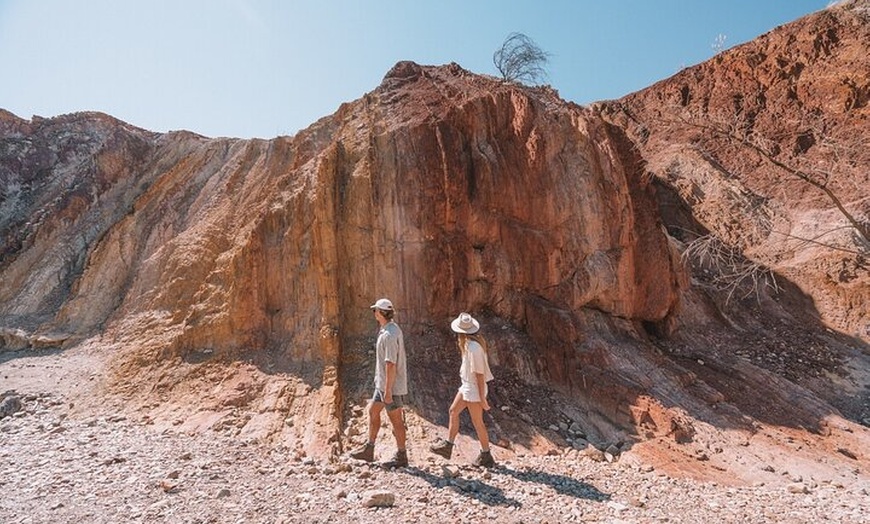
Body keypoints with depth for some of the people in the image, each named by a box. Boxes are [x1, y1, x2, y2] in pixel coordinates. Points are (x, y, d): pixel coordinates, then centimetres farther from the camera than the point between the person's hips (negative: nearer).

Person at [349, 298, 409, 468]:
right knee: (373, 411, 17)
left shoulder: (389, 335, -25)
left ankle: (401, 456, 18)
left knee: (395, 420, 3)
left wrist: (388, 390, -23)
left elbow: (391, 364, -26)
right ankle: (368, 450, 29)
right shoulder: (392, 329, 8)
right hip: (382, 383, 10)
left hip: (391, 386, -10)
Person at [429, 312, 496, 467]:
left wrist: (482, 399, -18)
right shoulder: (470, 343, 2)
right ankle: (447, 445, 26)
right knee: (453, 411, 16)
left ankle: (486, 456, 20)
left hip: (474, 388, -10)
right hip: (467, 385, 10)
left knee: (477, 422, 4)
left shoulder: (474, 348, -27)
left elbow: (479, 374, -24)